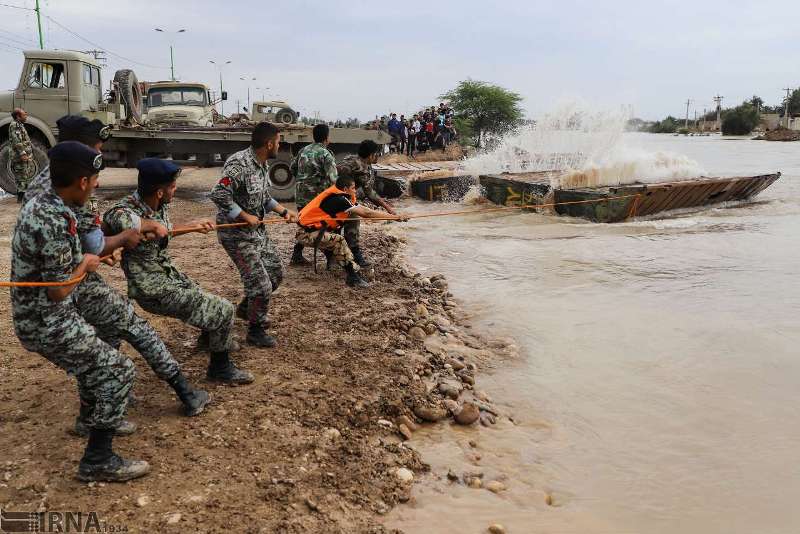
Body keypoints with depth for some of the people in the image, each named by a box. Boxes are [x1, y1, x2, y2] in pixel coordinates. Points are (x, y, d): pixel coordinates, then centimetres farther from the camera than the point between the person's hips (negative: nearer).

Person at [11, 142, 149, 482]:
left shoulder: (38, 204, 2)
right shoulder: (54, 222, -28)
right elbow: (59, 290, -23)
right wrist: (85, 265, -7)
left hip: (36, 316, 10)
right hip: (48, 324, -10)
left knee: (94, 355, 30)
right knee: (119, 372, -4)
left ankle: (95, 418, 52)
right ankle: (98, 462, 1)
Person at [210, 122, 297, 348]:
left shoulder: (263, 165, 5)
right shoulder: (239, 164, -25)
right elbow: (218, 195, -31)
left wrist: (284, 211, 11)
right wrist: (246, 216, -24)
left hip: (257, 230, 10)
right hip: (237, 234, -9)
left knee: (276, 271, 19)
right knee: (260, 284, -6)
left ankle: (246, 308, 39)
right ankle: (255, 331, 16)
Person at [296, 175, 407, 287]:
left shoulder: (338, 196, 7)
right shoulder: (338, 199, -19)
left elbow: (363, 210, 5)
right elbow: (366, 213, -20)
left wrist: (393, 216, 0)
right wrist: (395, 217, -16)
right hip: (306, 233, -10)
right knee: (338, 240, -25)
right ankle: (354, 277, -22)